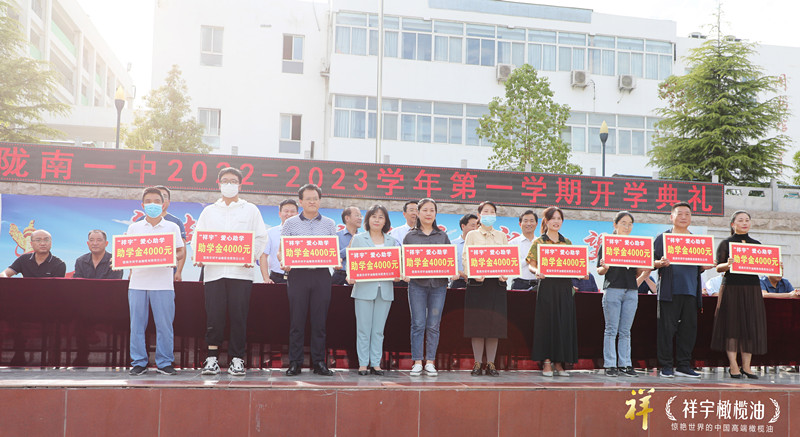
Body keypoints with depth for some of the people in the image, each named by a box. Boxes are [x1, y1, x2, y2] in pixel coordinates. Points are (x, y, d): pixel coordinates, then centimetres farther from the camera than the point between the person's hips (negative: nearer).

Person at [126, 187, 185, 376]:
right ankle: (139, 362, 13)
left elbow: (181, 251, 8)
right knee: (137, 324, 3)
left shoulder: (172, 227, 7)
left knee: (164, 324, -1)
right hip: (138, 282, 2)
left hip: (163, 283, -1)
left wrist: (173, 258, -12)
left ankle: (164, 363, 9)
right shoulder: (134, 227, 11)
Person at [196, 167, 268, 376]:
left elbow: (261, 238, 8)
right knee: (214, 316, -3)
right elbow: (198, 237, 15)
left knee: (239, 316, -3)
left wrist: (251, 255, -10)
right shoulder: (209, 211, 19)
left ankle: (237, 359, 6)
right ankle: (212, 358, 5)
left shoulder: (250, 210, 13)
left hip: (241, 271, -1)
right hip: (214, 271, 2)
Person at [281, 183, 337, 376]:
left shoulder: (329, 224, 13)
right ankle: (295, 363, 7)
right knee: (297, 320, 0)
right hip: (298, 274, -1)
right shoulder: (290, 223, 9)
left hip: (322, 275, 1)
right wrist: (283, 262, -13)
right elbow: (281, 250, 8)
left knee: (320, 320, 3)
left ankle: (319, 362, 11)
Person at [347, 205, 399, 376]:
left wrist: (397, 276, -5)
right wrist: (350, 277, -14)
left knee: (379, 329, 5)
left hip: (385, 289, 2)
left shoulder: (392, 241, 14)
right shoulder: (358, 238, 8)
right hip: (364, 288, -2)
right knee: (363, 328, 0)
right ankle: (363, 363, 8)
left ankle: (376, 363, 13)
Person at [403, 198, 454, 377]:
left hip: (439, 283, 1)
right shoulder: (410, 236, 9)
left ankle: (430, 362, 10)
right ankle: (417, 362, 5)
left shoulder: (443, 236, 13)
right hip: (417, 283, -1)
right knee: (418, 324, -2)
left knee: (433, 325, 2)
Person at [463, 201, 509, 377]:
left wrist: (505, 274, -9)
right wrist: (474, 274, -18)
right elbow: (465, 258, 0)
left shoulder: (502, 236, 16)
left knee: (495, 323, 0)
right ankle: (478, 363, 4)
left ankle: (491, 363, 7)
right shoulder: (472, 235, 8)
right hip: (477, 282, -2)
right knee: (477, 323, -4)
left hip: (497, 283, 2)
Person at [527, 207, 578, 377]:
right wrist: (537, 271, -22)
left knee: (564, 323, 2)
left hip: (565, 287, 4)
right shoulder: (539, 242, 4)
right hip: (547, 286, -4)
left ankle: (559, 363, 9)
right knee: (547, 322, -4)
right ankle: (546, 362, 2)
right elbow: (531, 265, -1)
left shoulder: (567, 242, 16)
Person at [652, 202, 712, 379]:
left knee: (689, 327, 4)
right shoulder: (662, 238, 7)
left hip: (691, 290, 4)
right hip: (669, 290, -4)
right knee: (667, 327, -5)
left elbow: (699, 267, 20)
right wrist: (660, 263, -20)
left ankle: (683, 366, 13)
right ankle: (666, 366, 2)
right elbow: (652, 261, 1)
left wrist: (705, 266, -1)